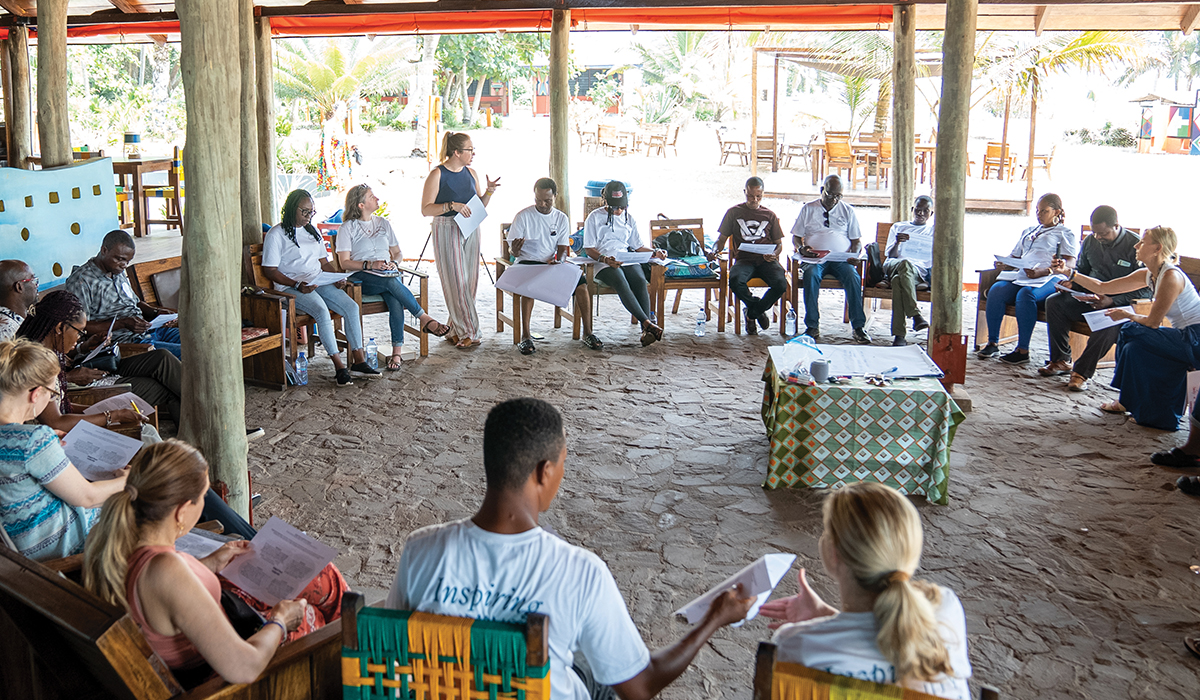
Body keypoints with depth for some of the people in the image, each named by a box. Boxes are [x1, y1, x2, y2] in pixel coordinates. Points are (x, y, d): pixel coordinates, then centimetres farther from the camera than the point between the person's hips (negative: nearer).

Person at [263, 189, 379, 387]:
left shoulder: (312, 232, 19)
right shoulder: (276, 234, -3)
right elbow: (269, 270, -7)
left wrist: (337, 279, 1)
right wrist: (297, 285, -19)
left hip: (319, 282, 7)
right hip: (291, 287, -7)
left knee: (351, 307, -17)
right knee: (322, 311, -34)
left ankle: (359, 361, -15)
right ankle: (339, 367, -30)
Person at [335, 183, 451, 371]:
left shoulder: (383, 223, 20)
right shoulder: (348, 227, 6)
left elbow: (397, 252, 22)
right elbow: (345, 263, -2)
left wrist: (394, 263, -2)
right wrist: (370, 265, -17)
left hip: (388, 274, 3)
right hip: (362, 278, -3)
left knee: (395, 300, -32)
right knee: (392, 282, -37)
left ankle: (397, 352, -36)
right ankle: (424, 319, -35)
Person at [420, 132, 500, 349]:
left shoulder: (471, 173, 11)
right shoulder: (437, 174, -8)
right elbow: (425, 209, -12)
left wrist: (488, 192, 0)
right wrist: (451, 205, -22)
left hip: (470, 231, 6)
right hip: (447, 231, -6)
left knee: (469, 281, 6)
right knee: (455, 282, -4)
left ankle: (455, 329, 17)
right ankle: (468, 332, 1)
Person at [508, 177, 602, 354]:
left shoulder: (562, 218, 7)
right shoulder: (523, 216, -4)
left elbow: (563, 248, 6)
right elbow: (512, 250, -5)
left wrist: (558, 260, -18)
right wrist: (515, 250, -30)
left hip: (552, 263, 3)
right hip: (528, 262, -3)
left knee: (580, 280, -21)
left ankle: (587, 333, -12)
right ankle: (525, 336, -31)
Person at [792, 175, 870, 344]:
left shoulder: (848, 211, 17)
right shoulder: (808, 209, 15)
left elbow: (856, 239, 16)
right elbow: (796, 236, 14)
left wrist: (854, 253, -5)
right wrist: (801, 248, -8)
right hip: (814, 259, -1)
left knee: (854, 277, -31)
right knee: (811, 275, -36)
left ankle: (858, 327, -27)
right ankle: (812, 327, -31)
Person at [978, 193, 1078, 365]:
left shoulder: (1065, 234, 13)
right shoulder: (1028, 232, 32)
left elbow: (1069, 265, -1)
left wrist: (1043, 271, -18)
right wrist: (1005, 265, 4)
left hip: (1049, 279, -5)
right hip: (1022, 276, 5)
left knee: (1025, 293, -38)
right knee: (996, 290, -27)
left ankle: (1023, 351, -34)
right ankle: (992, 343, -22)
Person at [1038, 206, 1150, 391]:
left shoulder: (1136, 246, -13)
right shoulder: (1090, 241, 4)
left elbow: (1146, 289, -14)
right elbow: (1081, 270, 23)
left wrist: (1112, 301, -26)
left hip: (1121, 303, -6)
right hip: (1092, 297, 6)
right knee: (1054, 302, -16)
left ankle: (1082, 372, -26)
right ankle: (1061, 361, -10)